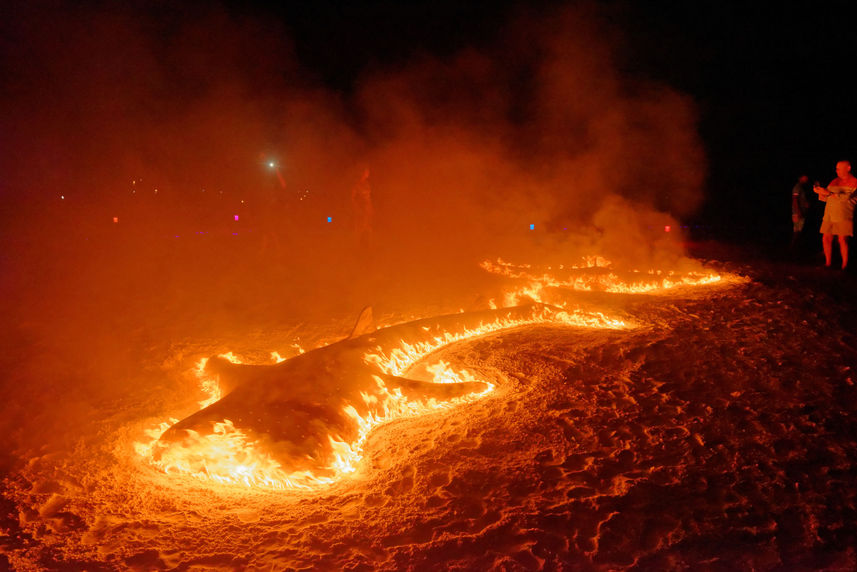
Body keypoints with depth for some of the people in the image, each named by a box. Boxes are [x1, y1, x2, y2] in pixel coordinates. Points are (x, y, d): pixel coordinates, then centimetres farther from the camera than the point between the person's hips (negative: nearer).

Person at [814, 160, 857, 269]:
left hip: (843, 216, -5)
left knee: (842, 240, -12)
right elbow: (825, 198, 20)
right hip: (829, 215, 6)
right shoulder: (834, 181, 17)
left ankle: (844, 266, -6)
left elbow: (847, 197, -15)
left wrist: (829, 193, -19)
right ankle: (828, 263, 10)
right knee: (826, 239, 1)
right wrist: (820, 192, 0)